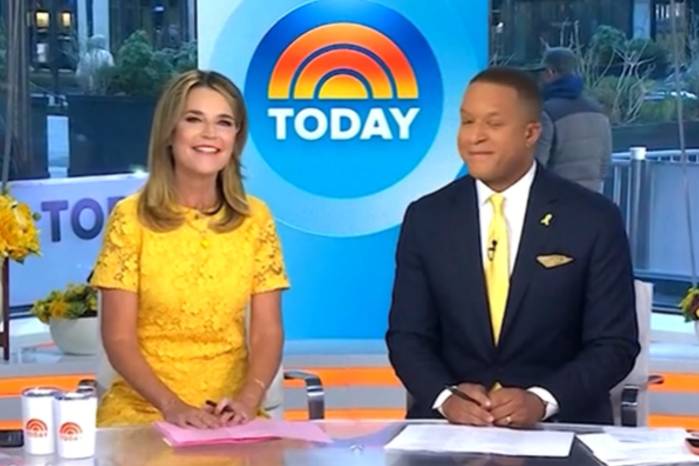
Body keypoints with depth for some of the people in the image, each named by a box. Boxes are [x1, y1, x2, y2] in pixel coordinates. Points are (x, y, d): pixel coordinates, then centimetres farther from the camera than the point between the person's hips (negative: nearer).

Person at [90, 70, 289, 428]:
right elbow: (118, 338, -5)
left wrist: (247, 399, -16)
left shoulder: (255, 218, 4)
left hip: (228, 411, 1)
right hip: (142, 408, -1)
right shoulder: (131, 217, -3)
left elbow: (267, 332, 1)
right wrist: (172, 405, -19)